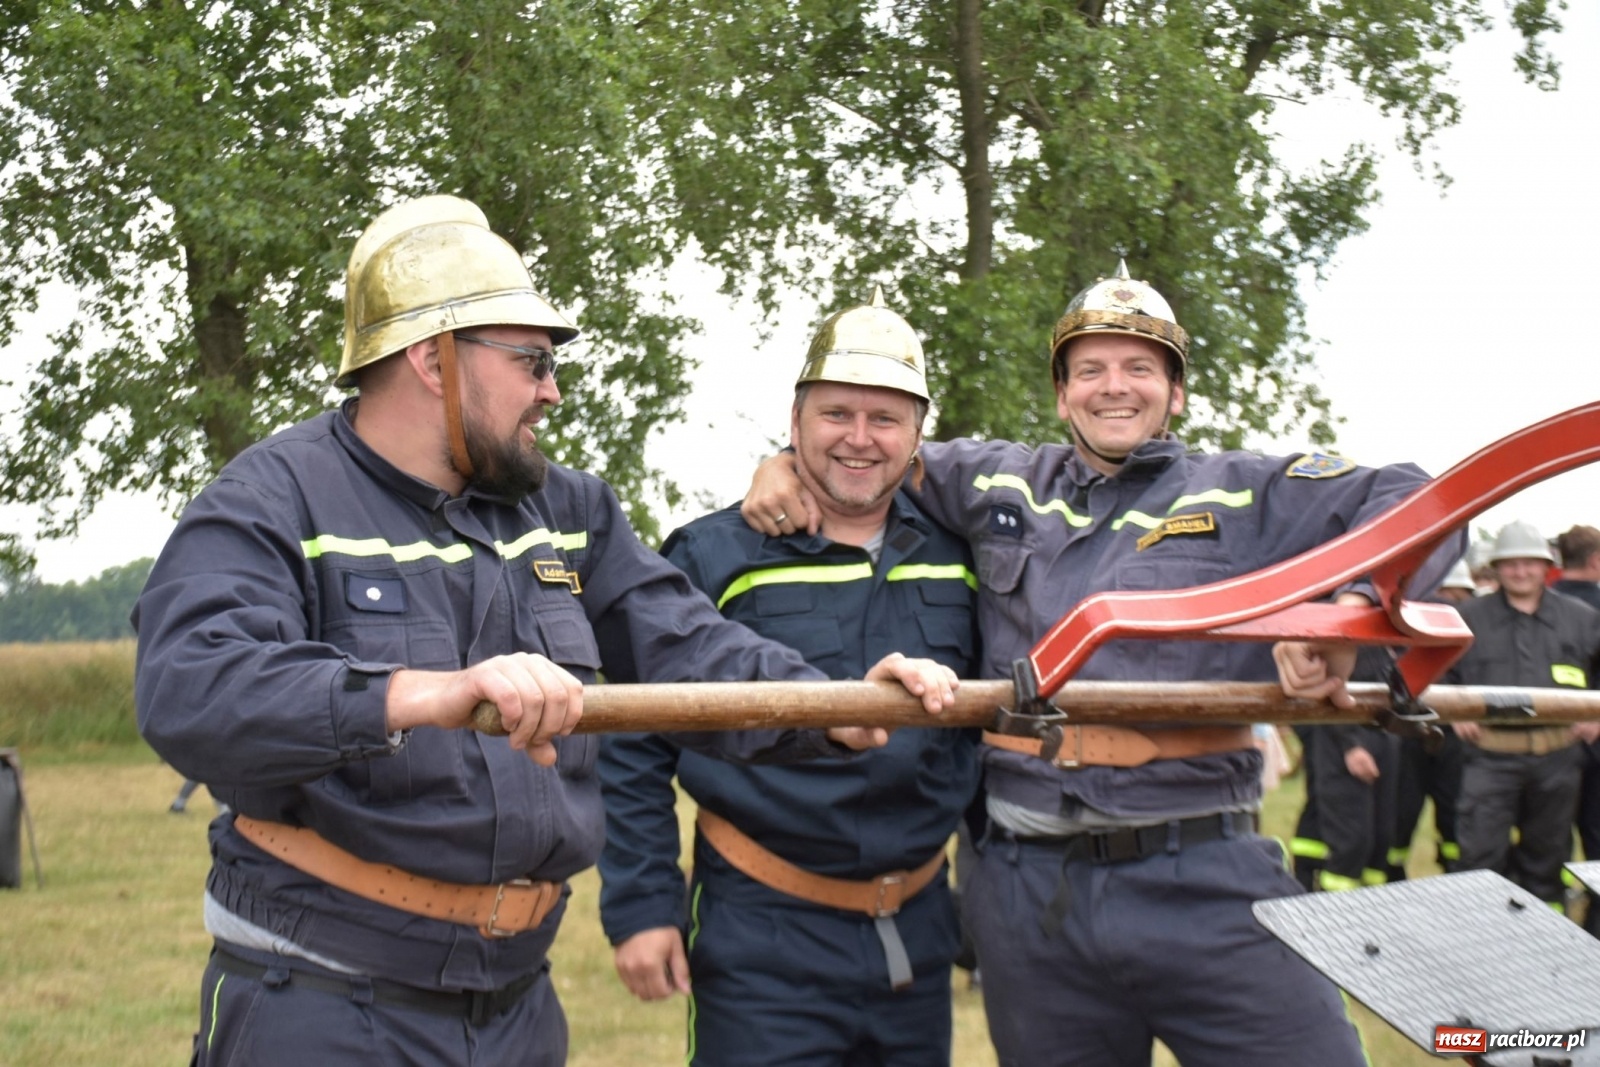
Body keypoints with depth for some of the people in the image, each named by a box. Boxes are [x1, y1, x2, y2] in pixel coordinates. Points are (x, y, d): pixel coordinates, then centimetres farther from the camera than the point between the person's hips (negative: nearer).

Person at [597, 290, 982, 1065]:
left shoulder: (958, 558, 6)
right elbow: (632, 748, -4)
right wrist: (641, 907, -8)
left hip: (919, 936, 5)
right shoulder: (714, 558, -5)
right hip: (765, 945, -4)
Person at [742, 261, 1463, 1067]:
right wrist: (783, 464, 9)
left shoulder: (1243, 495, 8)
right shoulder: (998, 486, 16)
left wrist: (1343, 611, -14)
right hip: (1029, 897, 3)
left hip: (1202, 881, -2)